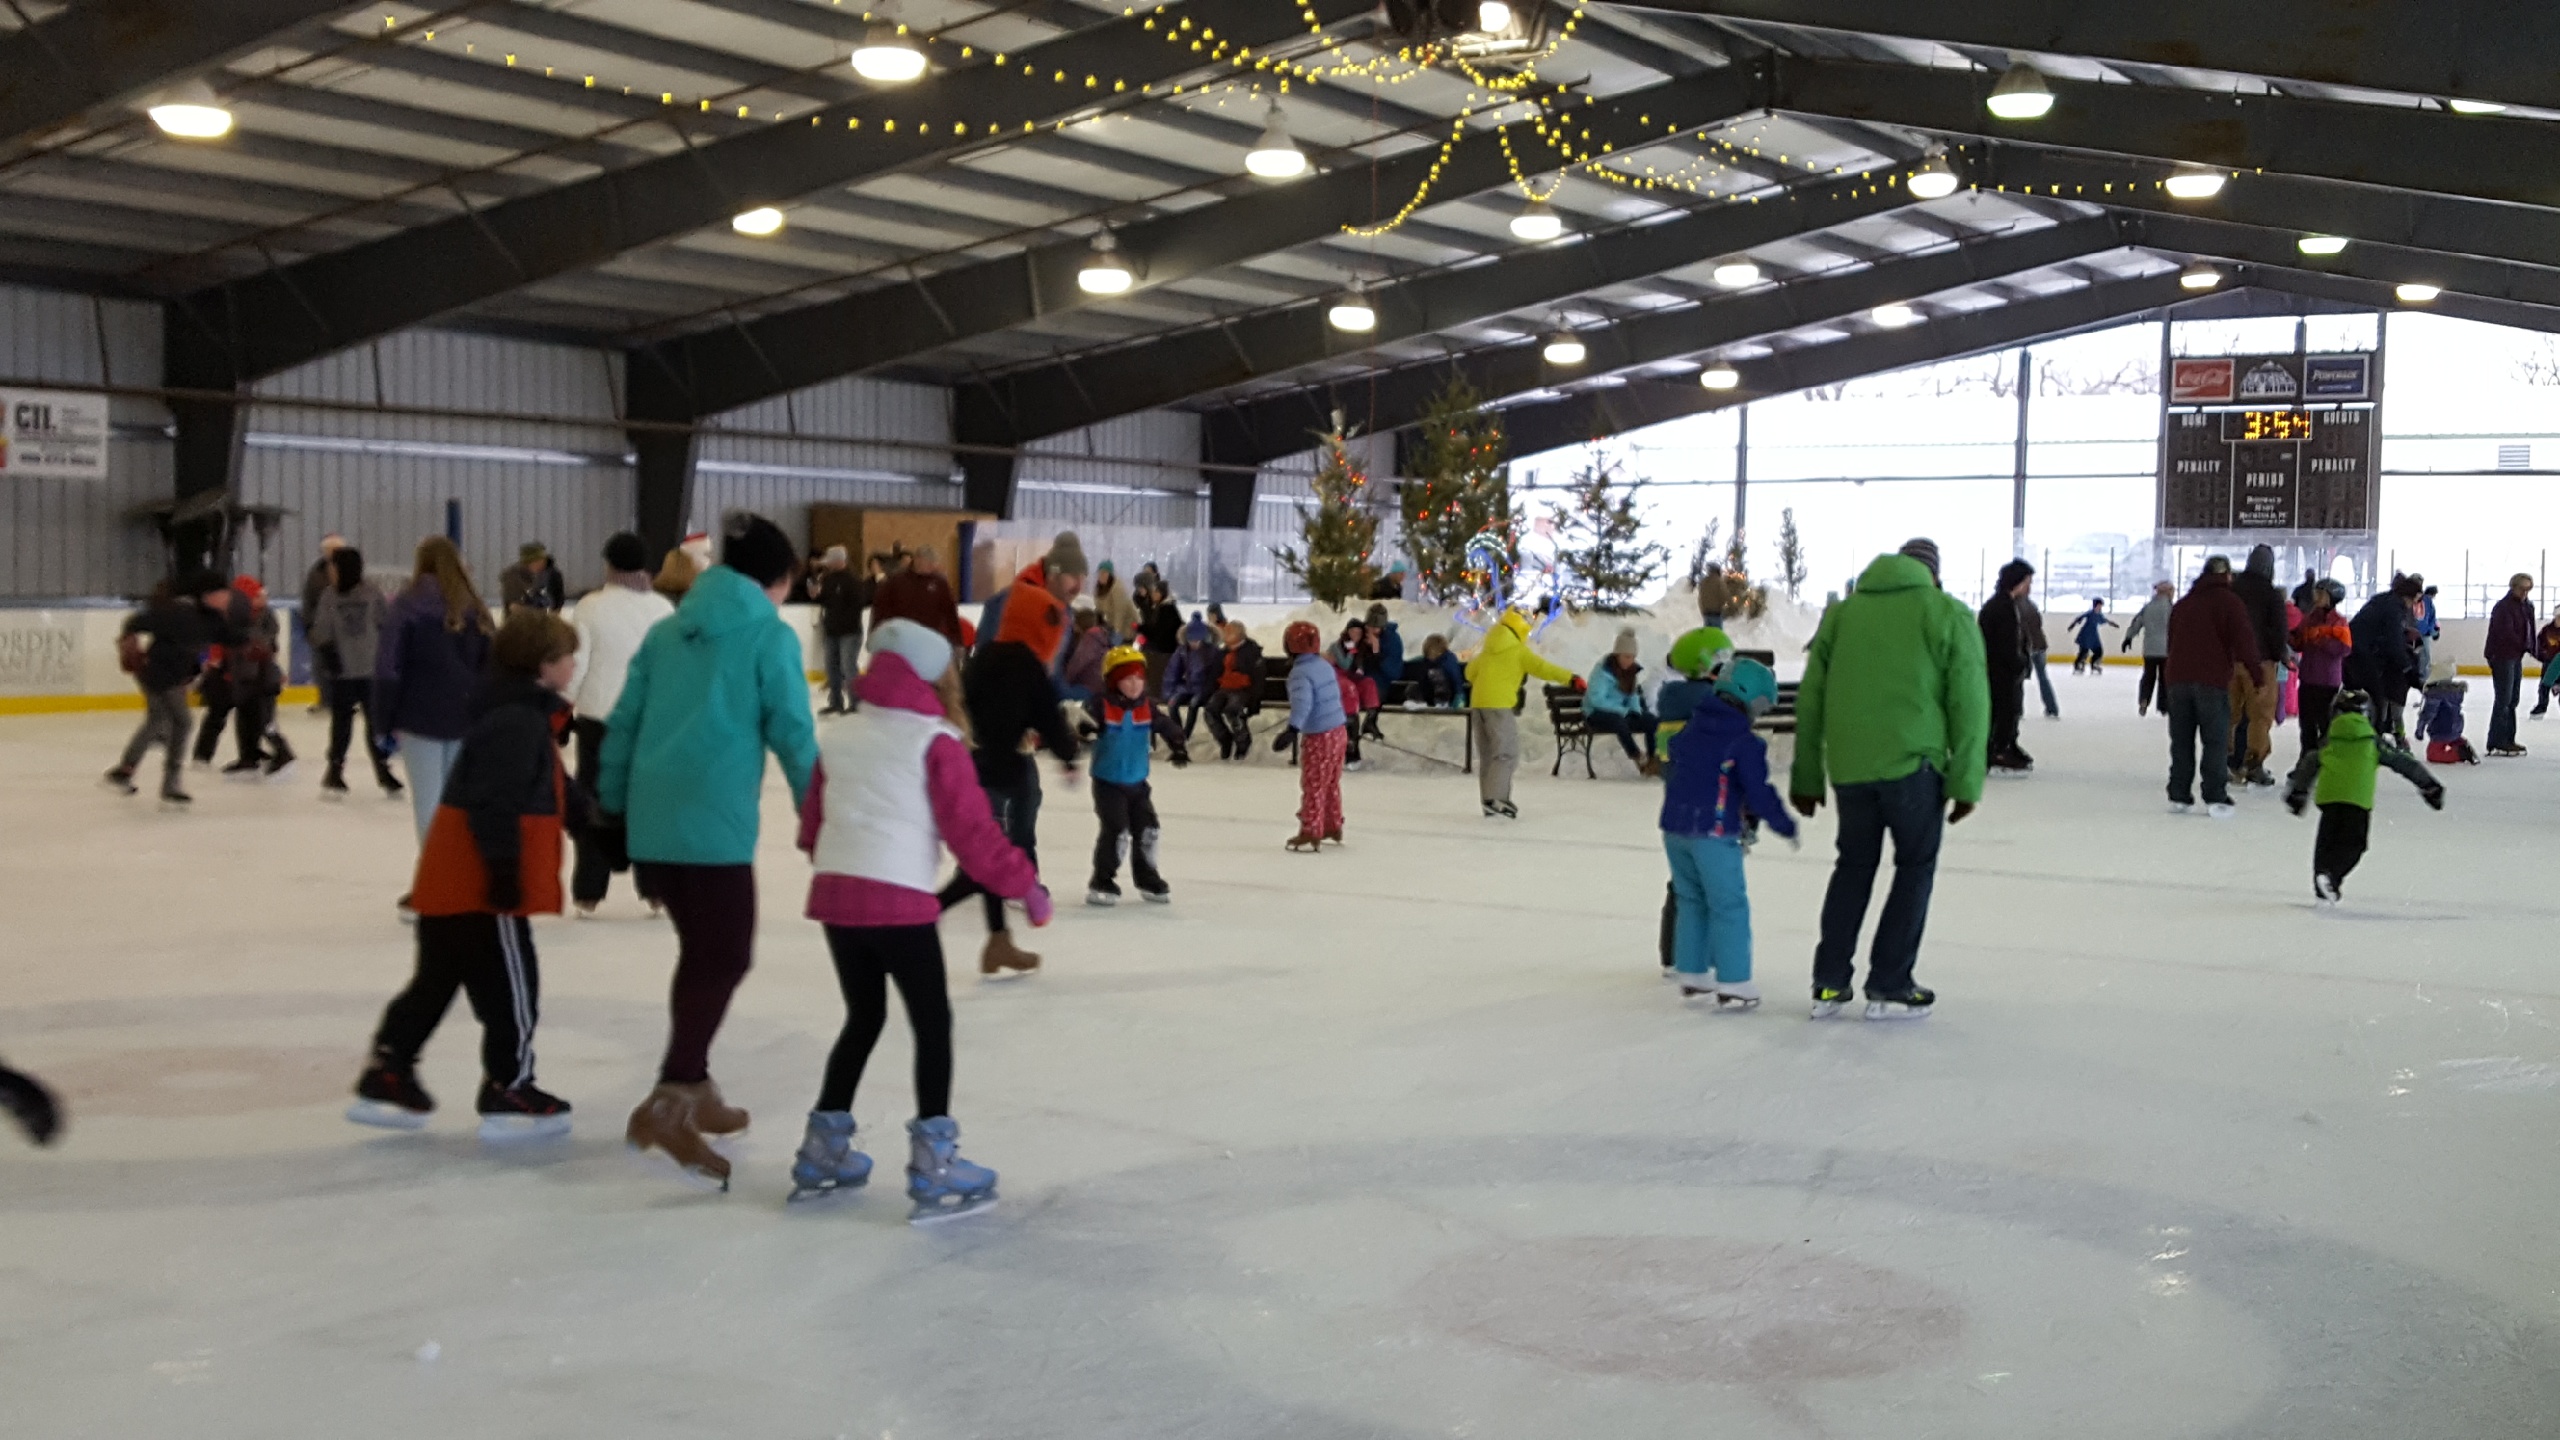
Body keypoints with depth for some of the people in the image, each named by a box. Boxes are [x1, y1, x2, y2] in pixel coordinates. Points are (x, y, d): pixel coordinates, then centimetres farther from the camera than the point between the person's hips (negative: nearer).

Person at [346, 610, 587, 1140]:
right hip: (479, 882, -11)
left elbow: (552, 787, 26)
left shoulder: (526, 715, 16)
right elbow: (495, 801, -25)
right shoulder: (517, 722, -18)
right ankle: (508, 1092, 9)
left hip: (450, 877, 11)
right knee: (510, 985, 1)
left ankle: (386, 1076, 23)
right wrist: (505, 867, -25)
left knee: (435, 979, 18)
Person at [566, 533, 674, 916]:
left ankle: (589, 892, 7)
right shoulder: (662, 607, -2)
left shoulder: (590, 607, -9)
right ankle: (654, 888, 13)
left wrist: (564, 707, 6)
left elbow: (576, 665, -8)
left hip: (600, 717, -2)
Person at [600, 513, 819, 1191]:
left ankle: (692, 1089, 27)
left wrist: (611, 805, 19)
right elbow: (794, 734, -4)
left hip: (651, 822, 7)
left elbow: (623, 723, 13)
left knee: (702, 951, 20)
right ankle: (669, 1103, -13)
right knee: (724, 957, -1)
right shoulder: (771, 636, -2)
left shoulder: (667, 632, 14)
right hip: (715, 824, -7)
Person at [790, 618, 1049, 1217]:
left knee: (863, 1017, 21)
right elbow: (972, 830, -8)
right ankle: (933, 1166, 0)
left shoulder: (837, 739, 12)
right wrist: (1025, 884, 1)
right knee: (933, 1023, 4)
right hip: (899, 902, -6)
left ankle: (824, 1150, 27)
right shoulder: (936, 743, -6)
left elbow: (812, 820, 18)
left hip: (834, 895, 6)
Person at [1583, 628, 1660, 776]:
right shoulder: (1603, 670, -18)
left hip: (1621, 712, 7)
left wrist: (1636, 710, -5)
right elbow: (1596, 699, -23)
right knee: (1619, 722, -39)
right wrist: (1624, 711, -24)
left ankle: (1653, 761, -8)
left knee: (1653, 722, -12)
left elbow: (1633, 694, 18)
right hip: (1597, 714, -7)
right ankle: (1639, 759, -32)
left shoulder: (1632, 669, 6)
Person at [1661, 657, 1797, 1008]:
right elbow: (1760, 793, -12)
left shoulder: (1688, 732, 11)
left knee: (1691, 900, 18)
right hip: (1714, 833, -7)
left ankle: (1692, 974, 23)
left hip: (1673, 827, 7)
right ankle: (1732, 984, -3)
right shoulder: (1746, 743, -11)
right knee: (1729, 906, -1)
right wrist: (1787, 827, 1)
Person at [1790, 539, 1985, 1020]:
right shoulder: (1948, 614, 1)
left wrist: (1806, 778, 17)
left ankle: (1829, 984, 17)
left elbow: (1810, 699, 12)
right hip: (1912, 763, -4)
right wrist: (1965, 780, -1)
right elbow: (1969, 703, -5)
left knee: (1854, 863, 19)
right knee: (1915, 867, 12)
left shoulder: (1841, 612, 13)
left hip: (1848, 766, 4)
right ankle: (1888, 988, 10)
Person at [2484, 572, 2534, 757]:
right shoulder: (2503, 607, -15)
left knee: (2513, 699, 14)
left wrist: (2531, 648, -4)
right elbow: (2506, 632, -24)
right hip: (2501, 656, -9)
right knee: (2503, 699, -10)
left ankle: (2507, 739, 22)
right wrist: (2524, 645, -20)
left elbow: (2529, 630, 11)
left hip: (2516, 656, 9)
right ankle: (2497, 743, -9)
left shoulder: (2527, 606, 12)